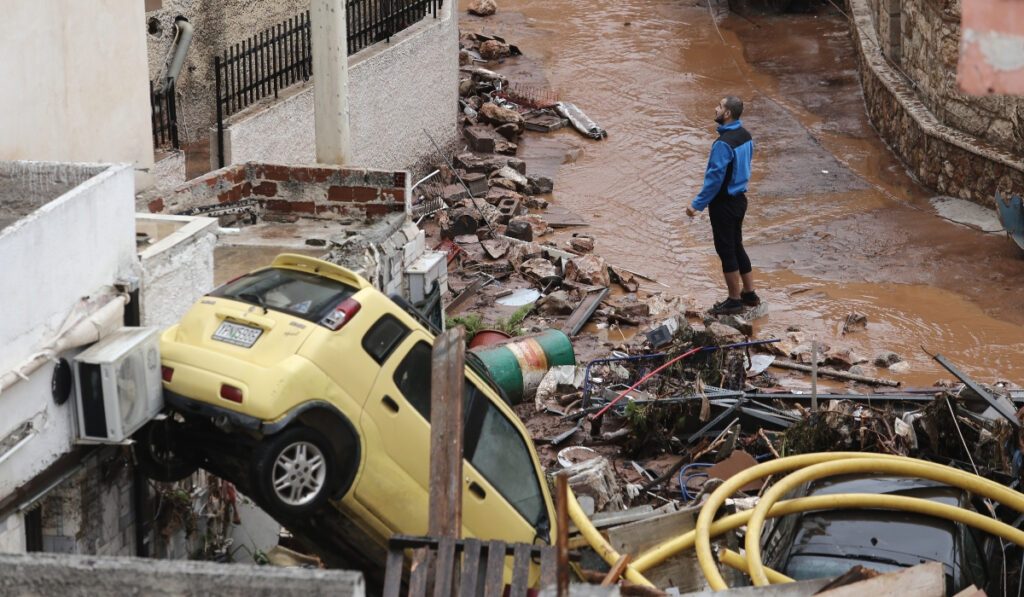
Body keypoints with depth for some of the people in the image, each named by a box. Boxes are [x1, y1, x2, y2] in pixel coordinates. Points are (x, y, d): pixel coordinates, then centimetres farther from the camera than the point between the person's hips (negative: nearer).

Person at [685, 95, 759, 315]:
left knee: (726, 250, 1)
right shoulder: (745, 136, 4)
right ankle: (749, 294, 27)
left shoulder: (723, 144, -25)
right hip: (739, 198, 9)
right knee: (736, 246, 19)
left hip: (724, 203, -9)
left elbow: (715, 179, -23)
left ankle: (734, 301, 10)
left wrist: (697, 205, -15)